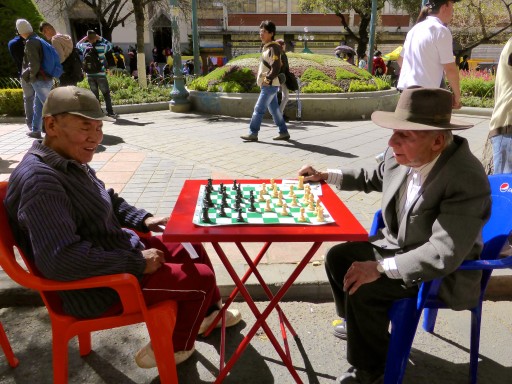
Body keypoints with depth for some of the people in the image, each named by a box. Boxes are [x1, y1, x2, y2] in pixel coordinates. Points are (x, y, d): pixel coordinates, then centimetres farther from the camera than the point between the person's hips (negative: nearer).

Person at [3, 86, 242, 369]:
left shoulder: (70, 162, 4)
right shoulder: (40, 179, -29)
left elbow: (107, 201, 21)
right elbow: (59, 260, -37)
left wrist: (142, 220, 4)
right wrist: (137, 262, -28)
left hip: (119, 250, 10)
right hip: (98, 287, -10)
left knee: (191, 248, 16)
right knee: (202, 277, -3)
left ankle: (209, 313, 39)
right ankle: (173, 348, 22)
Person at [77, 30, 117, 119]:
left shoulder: (85, 47, 2)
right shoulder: (101, 46, -5)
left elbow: (77, 44, 24)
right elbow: (110, 45, 15)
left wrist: (85, 38, 17)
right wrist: (100, 38, 12)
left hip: (90, 75, 3)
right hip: (100, 74, -3)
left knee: (95, 94, 9)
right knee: (106, 93, 2)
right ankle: (110, 112, -3)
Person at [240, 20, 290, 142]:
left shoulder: (274, 48, -13)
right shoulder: (265, 47, 15)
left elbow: (276, 68, -21)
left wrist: (267, 80, -19)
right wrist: (260, 79, 14)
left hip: (270, 86, -9)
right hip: (267, 85, 9)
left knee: (259, 109, -8)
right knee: (274, 109, 11)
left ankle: (253, 133, -2)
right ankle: (284, 132, 18)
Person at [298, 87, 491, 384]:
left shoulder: (467, 180, -33)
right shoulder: (402, 155, -11)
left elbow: (443, 255, -35)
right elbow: (374, 178, 12)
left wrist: (380, 268, -32)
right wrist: (326, 176, 9)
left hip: (441, 271, -8)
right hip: (397, 244, 8)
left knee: (363, 289, -22)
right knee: (338, 257, 6)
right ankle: (358, 323, 32)